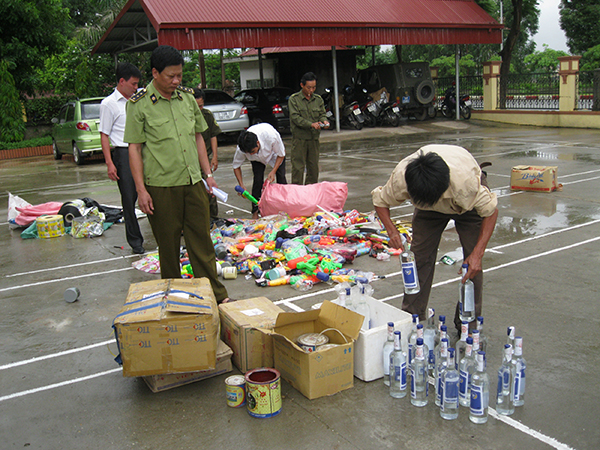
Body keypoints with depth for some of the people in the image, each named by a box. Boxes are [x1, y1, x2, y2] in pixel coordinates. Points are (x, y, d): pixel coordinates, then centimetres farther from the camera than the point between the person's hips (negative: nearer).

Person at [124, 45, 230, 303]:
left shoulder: (187, 97, 10)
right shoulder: (139, 104, -5)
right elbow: (134, 149, -5)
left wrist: (208, 173, 12)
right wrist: (141, 189, -10)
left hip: (193, 182, 4)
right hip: (161, 187, -4)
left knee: (202, 240, 8)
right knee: (168, 243, 7)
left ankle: (216, 294, 16)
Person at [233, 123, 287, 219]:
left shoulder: (272, 136, -44)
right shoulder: (241, 149, -37)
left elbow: (281, 154, -23)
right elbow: (236, 166, -17)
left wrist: (273, 171, -30)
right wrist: (242, 186, -26)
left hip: (274, 153, -1)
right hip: (258, 159, 1)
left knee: (281, 177, -11)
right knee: (258, 180, -16)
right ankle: (255, 211, -4)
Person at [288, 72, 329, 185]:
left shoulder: (318, 99, 11)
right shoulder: (293, 99, -3)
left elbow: (322, 114, 14)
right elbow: (295, 117, -12)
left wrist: (324, 121, -11)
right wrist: (311, 124, -23)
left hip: (314, 137, 5)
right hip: (299, 138, -4)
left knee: (314, 167, 10)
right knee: (298, 167, -4)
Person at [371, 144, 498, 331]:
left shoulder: (465, 179, -45)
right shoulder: (401, 177, -37)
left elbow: (490, 210, -28)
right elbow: (380, 200, -15)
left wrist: (478, 254, -34)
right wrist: (392, 230, -32)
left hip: (469, 203, -2)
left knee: (473, 263, -10)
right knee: (420, 256, -6)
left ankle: (469, 325, 6)